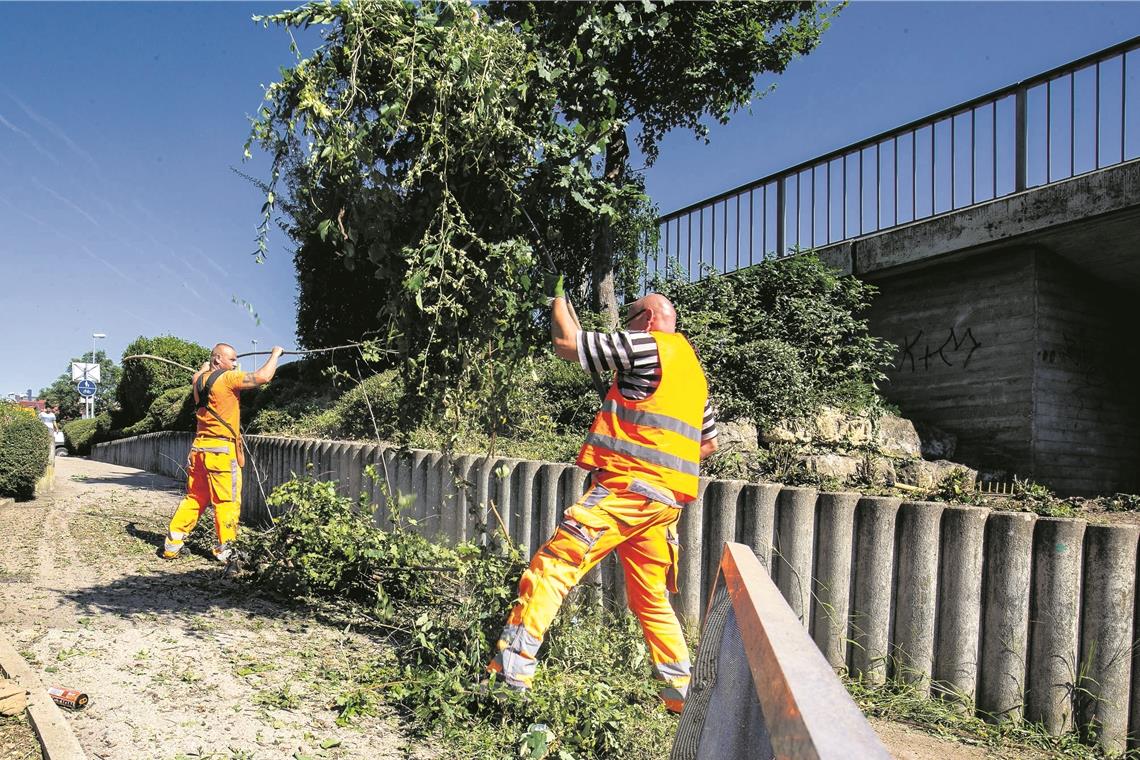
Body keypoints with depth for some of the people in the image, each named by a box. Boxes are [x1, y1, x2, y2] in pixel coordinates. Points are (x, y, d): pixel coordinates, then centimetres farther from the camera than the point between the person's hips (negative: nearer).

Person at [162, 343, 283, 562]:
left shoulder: (199, 380, 10)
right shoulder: (227, 378, -13)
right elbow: (263, 377, -18)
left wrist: (207, 363, 53)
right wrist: (275, 354, -4)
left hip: (199, 447, 8)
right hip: (221, 450, -8)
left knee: (194, 498, 17)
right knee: (227, 502, 0)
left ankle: (172, 544, 19)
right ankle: (224, 550, 4)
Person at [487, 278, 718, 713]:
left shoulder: (647, 345, -3)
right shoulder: (693, 367, 24)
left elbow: (566, 343, -2)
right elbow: (709, 443, 30)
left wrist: (558, 297, 15)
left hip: (627, 486, -9)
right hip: (666, 499, 9)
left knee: (552, 567, -9)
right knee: (652, 598, 18)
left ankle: (511, 670, -13)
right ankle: (682, 692, 22)